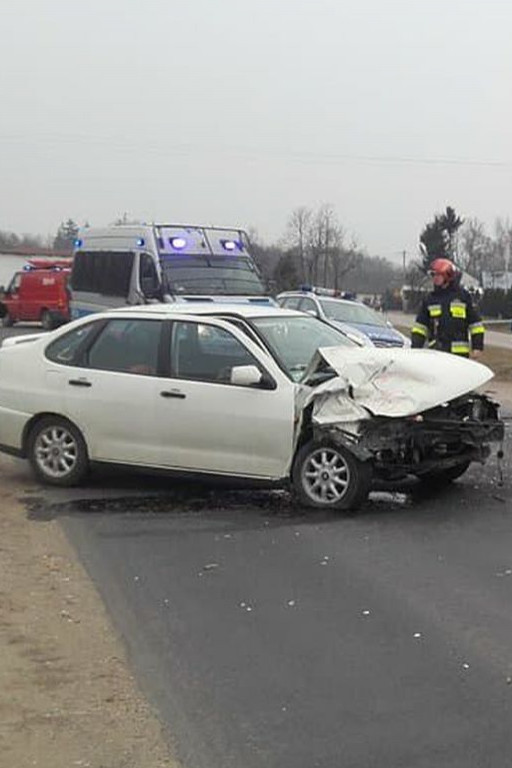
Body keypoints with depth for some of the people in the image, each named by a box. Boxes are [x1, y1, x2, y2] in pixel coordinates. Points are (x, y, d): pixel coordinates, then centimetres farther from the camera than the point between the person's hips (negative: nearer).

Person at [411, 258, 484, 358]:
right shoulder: (430, 298, 9)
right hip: (436, 352, 2)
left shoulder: (463, 296, 2)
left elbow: (475, 323, 4)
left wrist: (477, 347, -2)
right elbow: (420, 325, 11)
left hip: (459, 352, -2)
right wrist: (415, 349, 3)